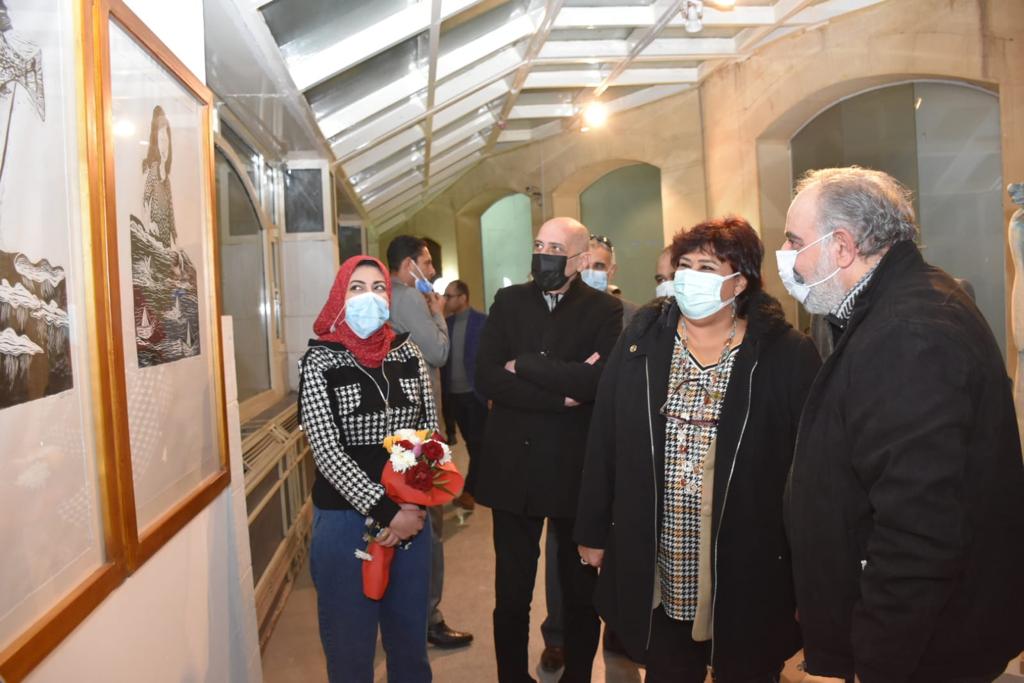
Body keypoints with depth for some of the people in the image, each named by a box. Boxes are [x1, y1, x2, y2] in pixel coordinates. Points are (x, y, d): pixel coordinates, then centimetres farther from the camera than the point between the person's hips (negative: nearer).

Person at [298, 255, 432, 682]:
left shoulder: (407, 353, 2)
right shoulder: (319, 360, -7)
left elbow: (431, 431, 4)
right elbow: (326, 451, -13)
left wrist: (413, 505, -8)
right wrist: (386, 511, -17)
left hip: (411, 516, 3)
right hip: (346, 520, -3)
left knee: (410, 635, 17)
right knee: (350, 642, 11)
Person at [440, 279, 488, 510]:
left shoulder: (482, 321, -7)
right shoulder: (446, 323, 8)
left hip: (474, 392, -5)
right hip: (453, 393, 5)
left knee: (477, 442, 1)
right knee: (471, 442, 14)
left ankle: (469, 490, 5)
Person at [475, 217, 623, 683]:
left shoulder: (606, 310, -4)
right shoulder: (508, 301, 4)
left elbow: (600, 380, -22)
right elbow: (486, 377, -8)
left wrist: (523, 366, -15)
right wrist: (560, 395, -18)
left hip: (578, 470, -2)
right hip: (512, 468, 2)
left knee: (581, 591, 16)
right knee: (511, 593, 14)